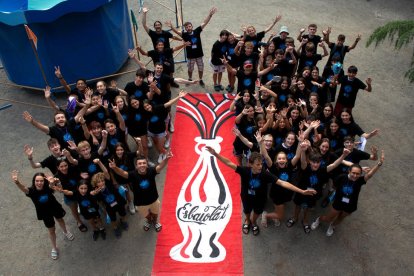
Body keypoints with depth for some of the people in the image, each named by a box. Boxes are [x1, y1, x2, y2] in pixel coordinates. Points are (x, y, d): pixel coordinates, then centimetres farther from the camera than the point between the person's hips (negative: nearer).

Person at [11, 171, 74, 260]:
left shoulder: (47, 187, -29)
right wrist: (17, 182, -74)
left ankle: (66, 232, 65)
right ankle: (54, 248, 43)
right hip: (45, 213, -1)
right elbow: (23, 188, -53)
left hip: (55, 208, 1)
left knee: (60, 220, 30)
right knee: (51, 230, 15)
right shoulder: (31, 191, -32)